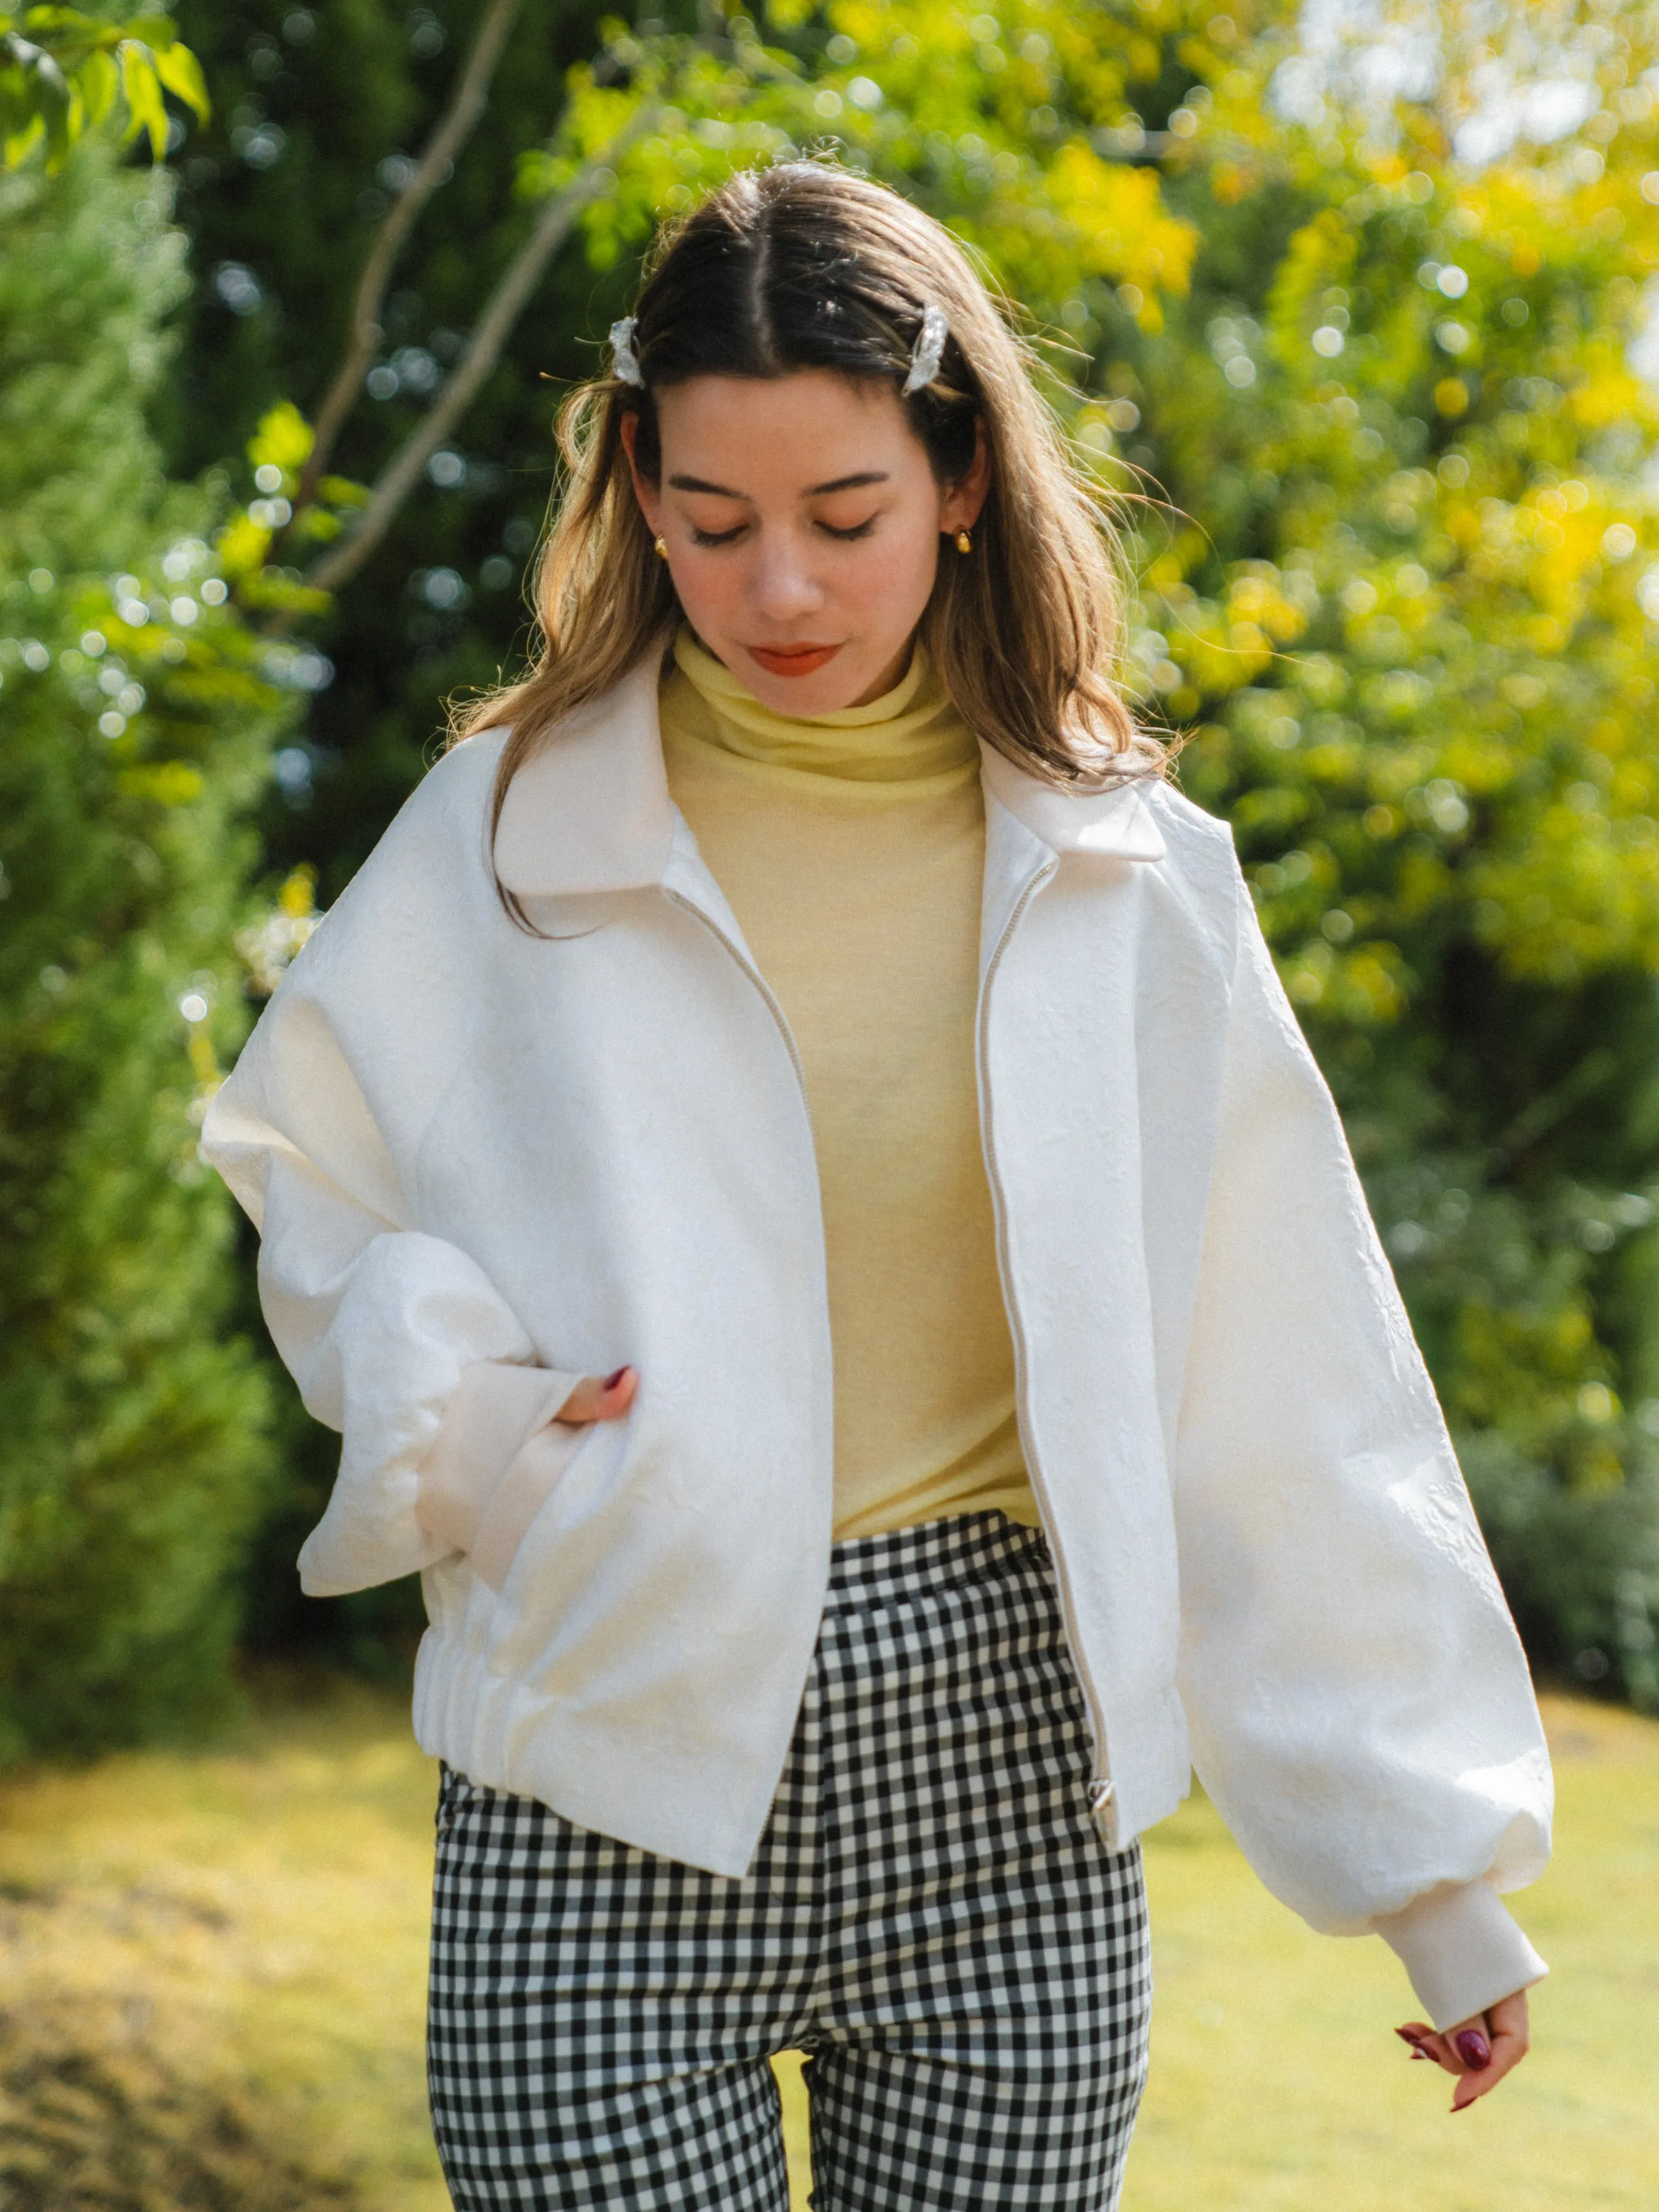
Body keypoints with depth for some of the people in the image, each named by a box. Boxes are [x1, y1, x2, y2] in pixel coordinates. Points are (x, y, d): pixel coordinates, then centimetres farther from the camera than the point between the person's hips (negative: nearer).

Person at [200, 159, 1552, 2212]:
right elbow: (307, 1172, 14)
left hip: (1005, 1770, 1)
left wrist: (1443, 1863, 5)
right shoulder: (504, 833, 0)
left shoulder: (1122, 872, 2)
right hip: (613, 1785, -1)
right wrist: (445, 1400, -7)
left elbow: (1294, 1404, 4)